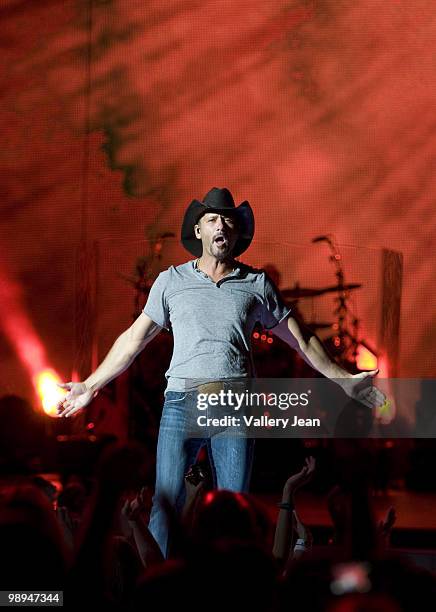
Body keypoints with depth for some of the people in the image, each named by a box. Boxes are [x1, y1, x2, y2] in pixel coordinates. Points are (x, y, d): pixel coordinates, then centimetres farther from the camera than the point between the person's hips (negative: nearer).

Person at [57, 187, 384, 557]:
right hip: (182, 401, -1)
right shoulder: (171, 281, 12)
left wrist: (343, 379, 17)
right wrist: (90, 386, 15)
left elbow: (301, 340, 19)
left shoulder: (257, 284, 13)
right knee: (166, 504, -9)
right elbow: (134, 339, 16)